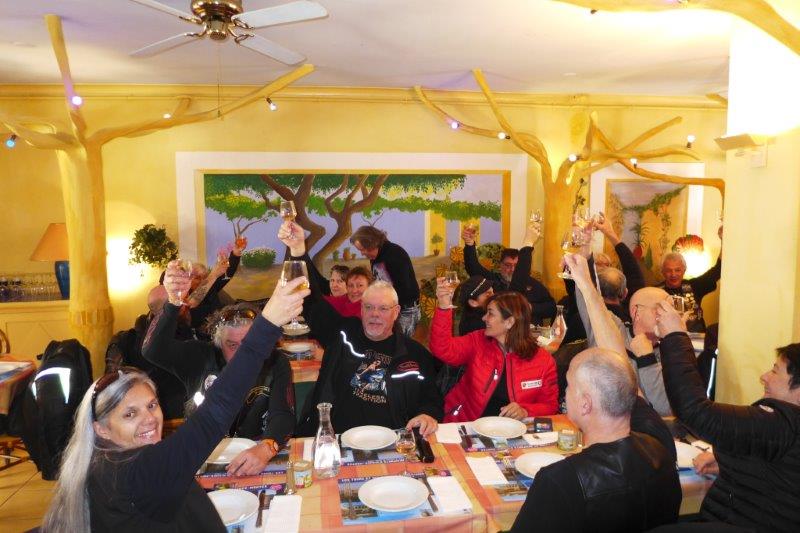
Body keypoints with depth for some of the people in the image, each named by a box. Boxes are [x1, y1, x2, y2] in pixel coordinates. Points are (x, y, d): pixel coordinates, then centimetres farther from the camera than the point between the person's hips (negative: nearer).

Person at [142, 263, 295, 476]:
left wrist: (266, 447, -39)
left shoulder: (275, 364, -7)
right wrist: (173, 303, -35)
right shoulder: (201, 356, -4)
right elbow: (153, 350, -18)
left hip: (251, 456, -2)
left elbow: (283, 416, -16)